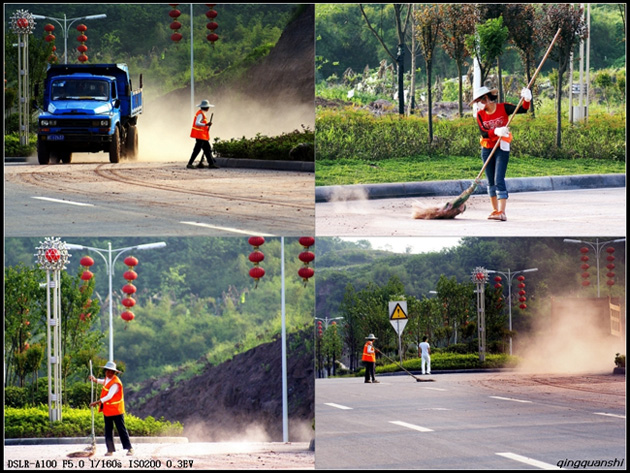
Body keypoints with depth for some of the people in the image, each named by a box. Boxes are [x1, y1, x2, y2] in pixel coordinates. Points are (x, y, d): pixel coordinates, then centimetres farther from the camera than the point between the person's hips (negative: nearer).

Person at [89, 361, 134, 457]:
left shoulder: (115, 383, -20)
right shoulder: (107, 378, 6)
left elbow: (109, 396, -28)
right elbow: (104, 382, 33)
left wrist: (97, 402, -32)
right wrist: (95, 380, 14)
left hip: (116, 410, -8)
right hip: (107, 409, 8)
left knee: (121, 429, -4)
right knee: (108, 431, 7)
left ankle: (129, 448, 1)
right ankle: (110, 450, 11)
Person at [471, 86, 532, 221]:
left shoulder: (503, 108, -6)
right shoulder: (480, 115, 0)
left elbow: (523, 110, -11)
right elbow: (483, 133, -13)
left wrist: (526, 100, -30)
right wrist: (496, 132, -31)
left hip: (502, 149, -4)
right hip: (487, 149, 4)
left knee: (499, 180, -14)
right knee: (491, 181, 9)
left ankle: (502, 212, -20)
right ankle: (495, 210, 20)